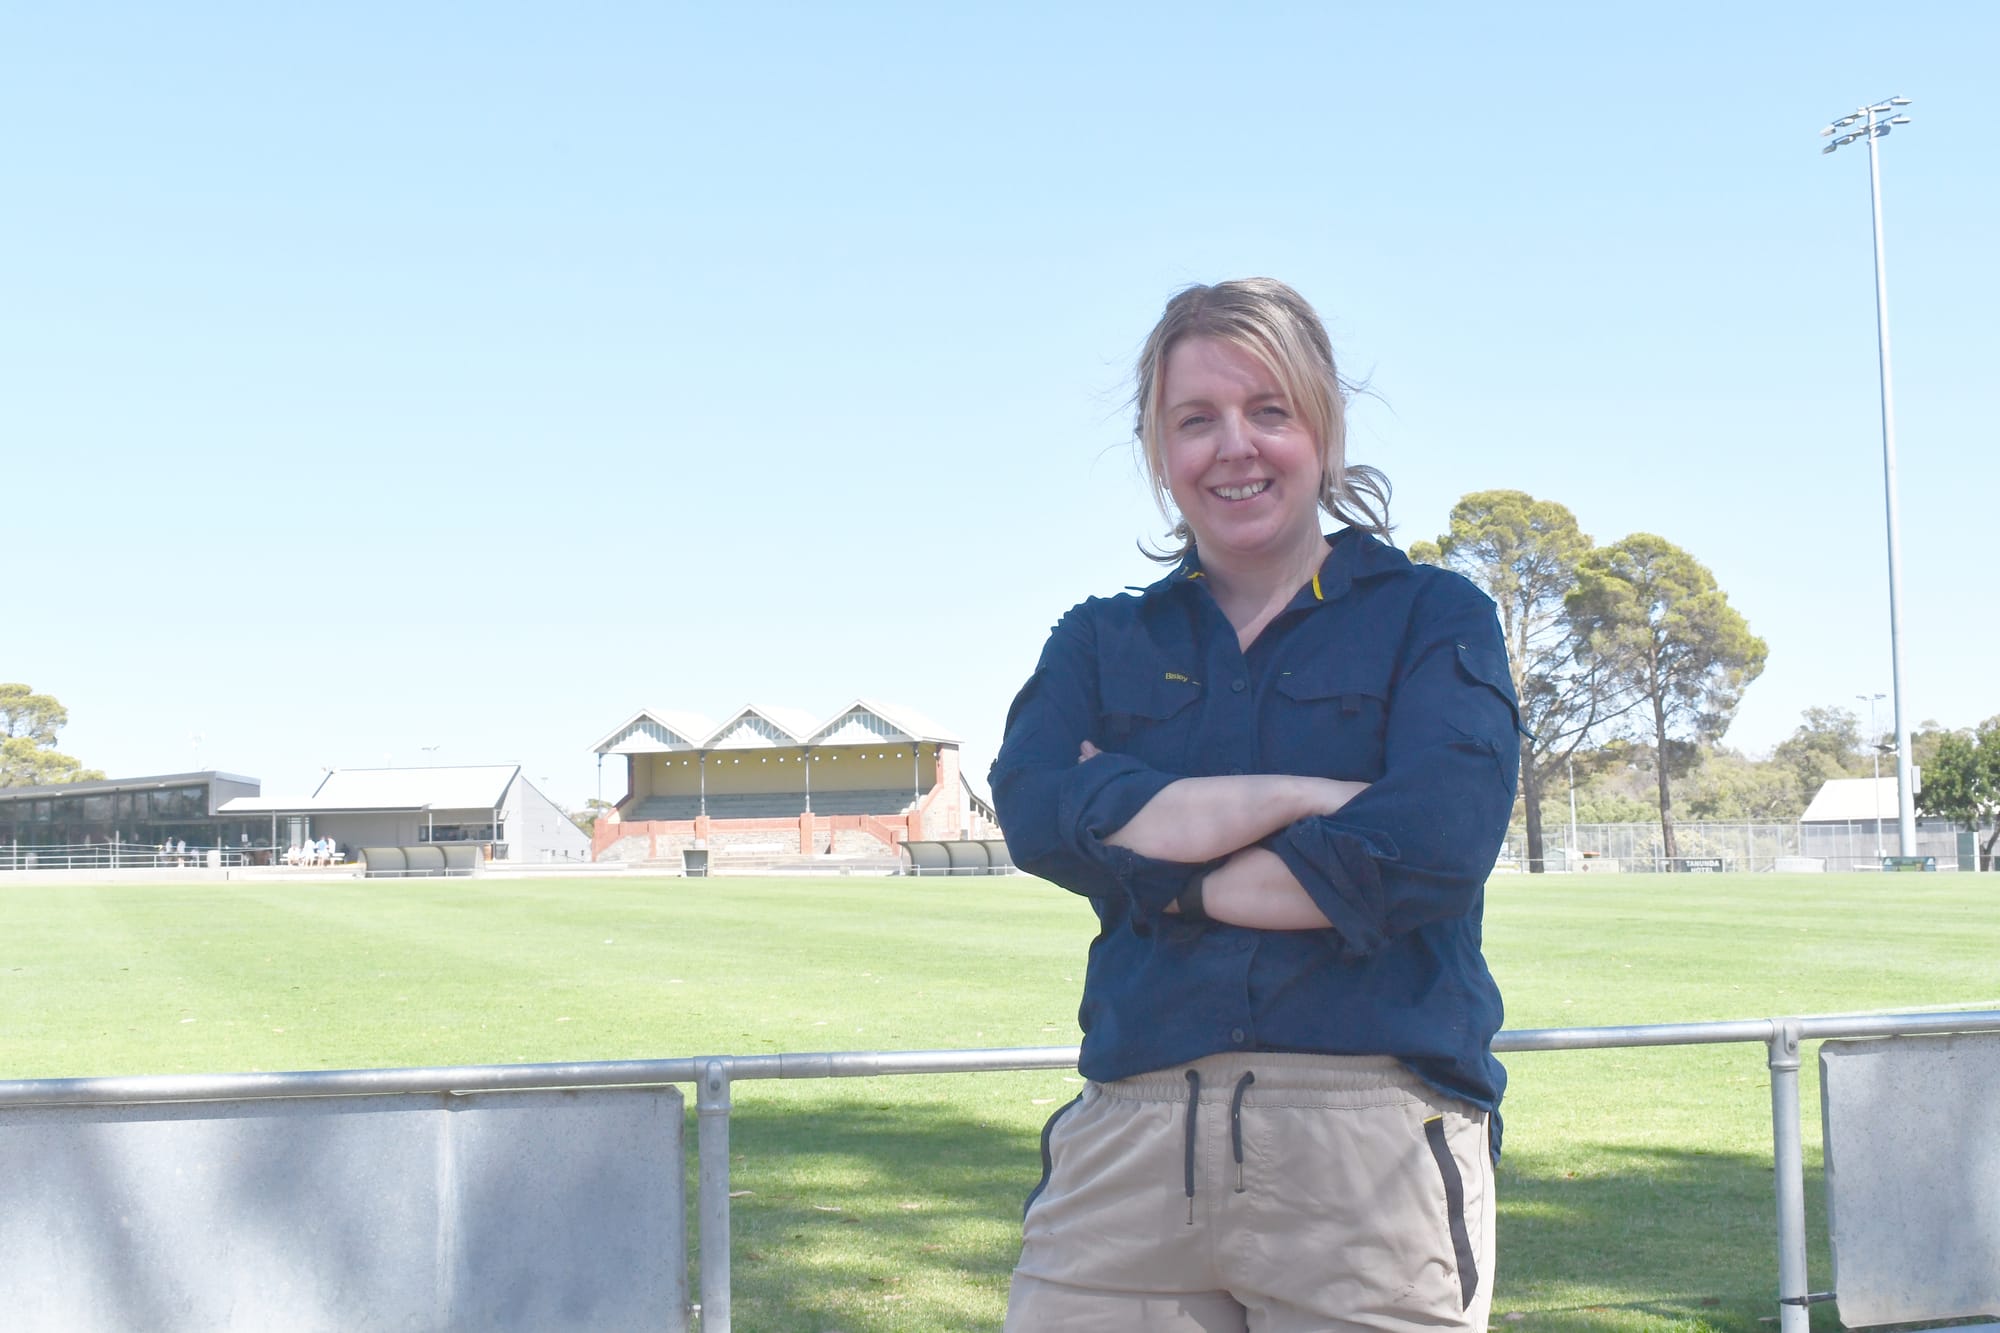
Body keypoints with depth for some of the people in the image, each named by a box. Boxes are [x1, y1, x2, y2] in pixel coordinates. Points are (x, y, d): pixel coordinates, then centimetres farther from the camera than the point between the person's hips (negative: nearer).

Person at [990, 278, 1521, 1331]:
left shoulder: (1431, 617, 8)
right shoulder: (1102, 643, 16)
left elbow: (1432, 849, -9)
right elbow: (1035, 810, -4)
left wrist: (1157, 877, -2)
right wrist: (1305, 795, -9)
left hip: (1371, 1138, -2)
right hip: (1131, 1139, 2)